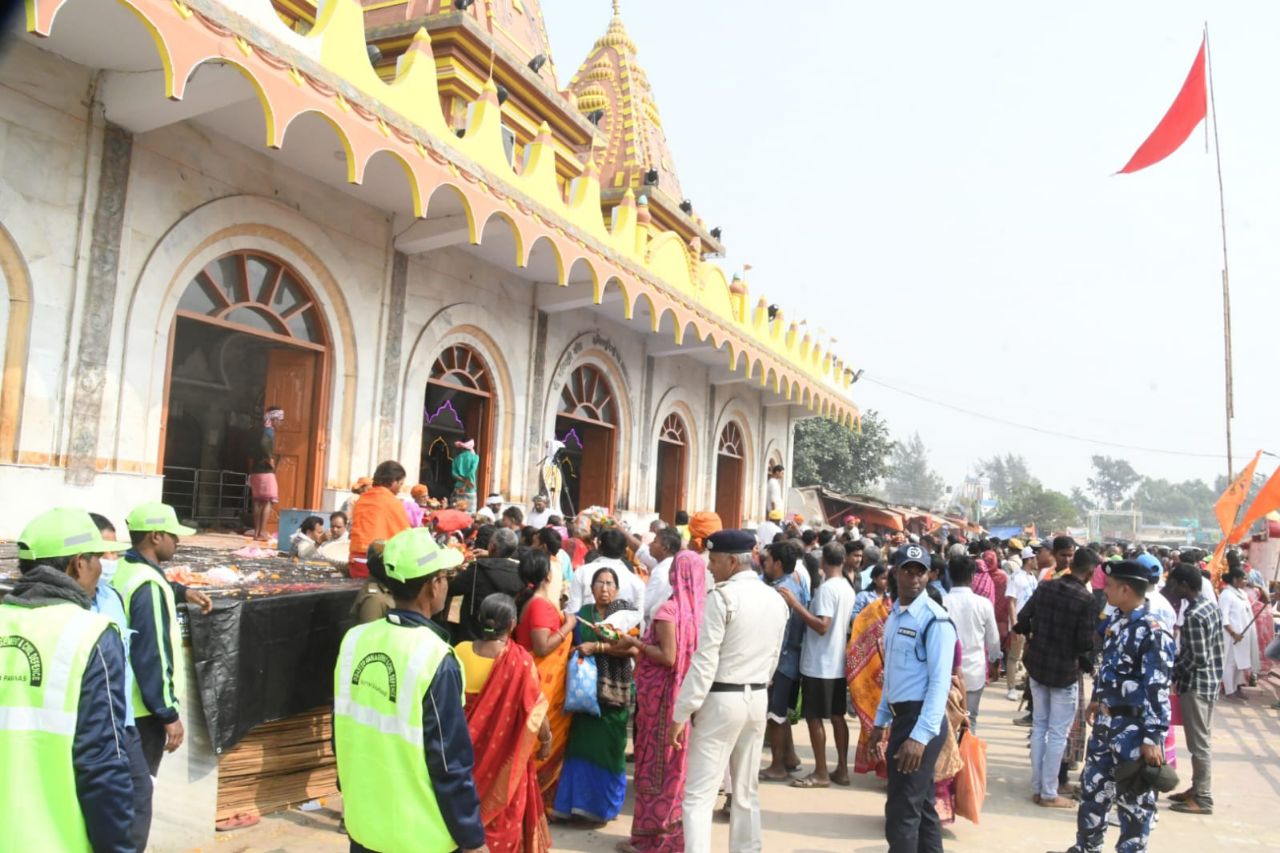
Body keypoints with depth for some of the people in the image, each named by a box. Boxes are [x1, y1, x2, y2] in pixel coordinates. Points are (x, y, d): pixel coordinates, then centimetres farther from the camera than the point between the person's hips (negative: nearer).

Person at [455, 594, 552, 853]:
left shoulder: (460, 652, -13)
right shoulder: (519, 660, -23)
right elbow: (535, 709, -13)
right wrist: (546, 740, 5)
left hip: (466, 748, 3)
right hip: (505, 752, -3)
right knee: (503, 811, 18)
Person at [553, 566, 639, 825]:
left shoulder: (626, 610, 1)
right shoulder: (583, 613, 10)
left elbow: (633, 648, -12)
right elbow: (575, 647, 19)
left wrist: (598, 647, -17)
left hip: (614, 689, -3)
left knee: (607, 746, 0)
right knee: (582, 744, 1)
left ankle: (602, 806, 14)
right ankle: (579, 800, 14)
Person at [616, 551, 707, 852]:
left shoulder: (669, 609, -18)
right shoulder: (699, 608, 1)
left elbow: (668, 657, -22)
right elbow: (684, 653, 10)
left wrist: (636, 643, -10)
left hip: (663, 695, -7)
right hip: (688, 693, 7)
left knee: (655, 761, 5)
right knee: (676, 760, 16)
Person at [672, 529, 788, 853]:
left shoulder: (723, 596, -16)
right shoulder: (776, 600, 6)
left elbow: (704, 662, -18)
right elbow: (773, 658, 13)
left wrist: (681, 713, -13)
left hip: (720, 700, -7)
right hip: (757, 699, 7)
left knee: (699, 794, -2)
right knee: (747, 791, 17)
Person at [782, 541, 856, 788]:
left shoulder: (826, 588, -19)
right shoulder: (848, 589, 8)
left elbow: (822, 626, -26)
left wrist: (795, 604, -27)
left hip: (819, 665, -8)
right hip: (837, 663, 8)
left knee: (814, 717, 0)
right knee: (837, 716, 14)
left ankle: (821, 773, 5)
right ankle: (841, 770, 19)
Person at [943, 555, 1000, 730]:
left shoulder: (942, 602, -10)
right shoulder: (983, 604, -8)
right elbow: (993, 639, 4)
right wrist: (993, 659, 24)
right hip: (974, 671, 0)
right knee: (969, 720, 11)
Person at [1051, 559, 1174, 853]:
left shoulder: (1152, 631, -21)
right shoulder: (1119, 623, 6)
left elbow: (1158, 689, -22)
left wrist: (1152, 738, -23)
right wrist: (1097, 699, 25)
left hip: (1133, 729, -9)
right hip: (1106, 722, 9)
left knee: (1133, 801, 7)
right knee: (1092, 787, 19)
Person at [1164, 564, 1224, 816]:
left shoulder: (1192, 616, -23)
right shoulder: (1212, 606, 6)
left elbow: (1196, 659, -23)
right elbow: (1215, 648, 14)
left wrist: (1170, 671, -9)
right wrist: (1177, 660, 13)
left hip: (1195, 684, -10)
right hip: (1210, 681, 10)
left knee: (1199, 743, 0)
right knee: (1203, 740, 17)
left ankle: (1203, 799, 9)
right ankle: (1197, 789, 27)